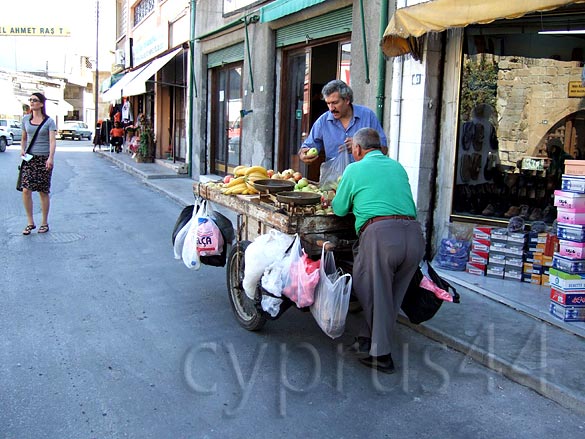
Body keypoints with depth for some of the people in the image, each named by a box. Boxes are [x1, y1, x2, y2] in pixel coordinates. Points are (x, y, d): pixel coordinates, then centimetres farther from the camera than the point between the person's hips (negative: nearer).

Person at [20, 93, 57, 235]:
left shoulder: (49, 121, -2)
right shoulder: (26, 119, 11)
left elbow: (52, 140, -12)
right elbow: (24, 138, 21)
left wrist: (51, 158, -25)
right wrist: (22, 149, 2)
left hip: (44, 159, -3)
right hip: (29, 159, 3)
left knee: (43, 192, 2)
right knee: (26, 190, -6)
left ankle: (44, 223, 15)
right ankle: (30, 222, 7)